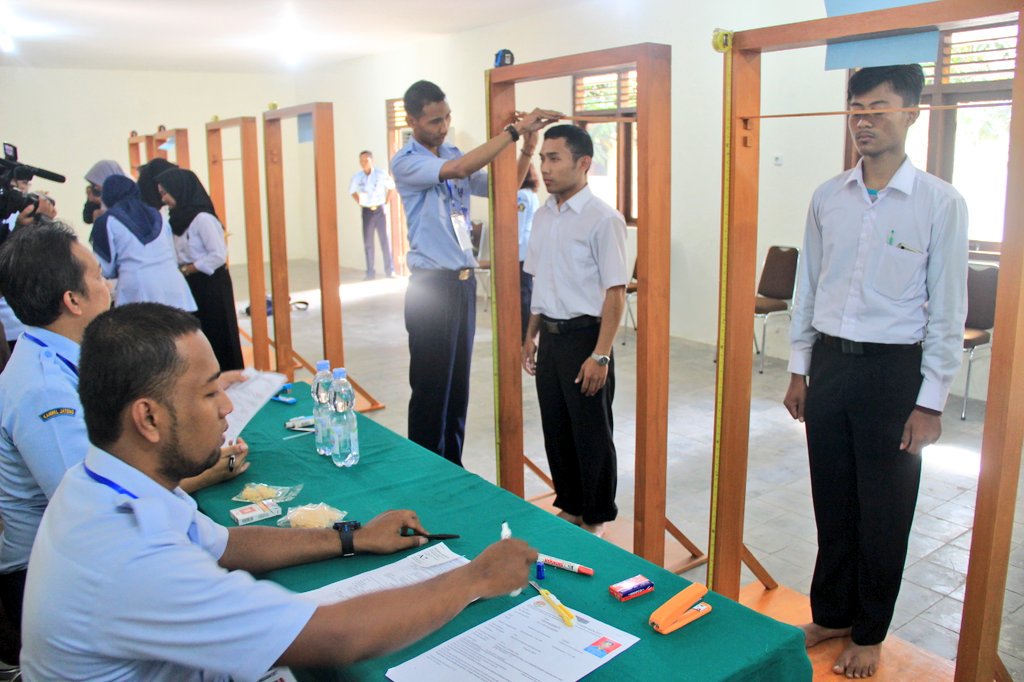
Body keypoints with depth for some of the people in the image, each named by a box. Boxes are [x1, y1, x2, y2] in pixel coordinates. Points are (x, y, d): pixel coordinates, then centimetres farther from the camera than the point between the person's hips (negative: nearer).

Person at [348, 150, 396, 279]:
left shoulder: (381, 174, -9)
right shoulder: (357, 177, -1)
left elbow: (392, 186, 6)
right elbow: (352, 191, 18)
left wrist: (386, 202, 2)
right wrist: (359, 203, 8)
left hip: (380, 210, -2)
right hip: (367, 212, 2)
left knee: (384, 240, -1)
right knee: (368, 242, 5)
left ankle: (390, 270, 5)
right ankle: (370, 272, 12)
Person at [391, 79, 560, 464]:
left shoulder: (454, 153, 10)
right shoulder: (405, 162, -11)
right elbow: (457, 170, -28)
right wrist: (515, 130, -29)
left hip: (464, 282, 7)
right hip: (431, 287, -7)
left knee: (459, 384, 14)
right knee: (431, 389, 1)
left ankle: (452, 470, 27)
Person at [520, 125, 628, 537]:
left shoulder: (603, 219, -15)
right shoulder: (543, 216, 7)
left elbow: (615, 292, -16)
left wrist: (601, 355, -18)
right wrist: (531, 336, 16)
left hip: (583, 336, -7)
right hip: (549, 336, 7)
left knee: (591, 434, 6)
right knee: (555, 429, 16)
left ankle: (595, 518, 25)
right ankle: (570, 506, 35)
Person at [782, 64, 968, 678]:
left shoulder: (940, 203, -8)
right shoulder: (828, 198, 4)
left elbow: (948, 310, -7)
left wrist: (931, 402, -9)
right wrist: (799, 369, 10)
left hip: (894, 369, -3)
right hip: (830, 360, 4)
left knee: (884, 512, 10)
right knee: (832, 503, 15)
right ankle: (831, 613, 34)